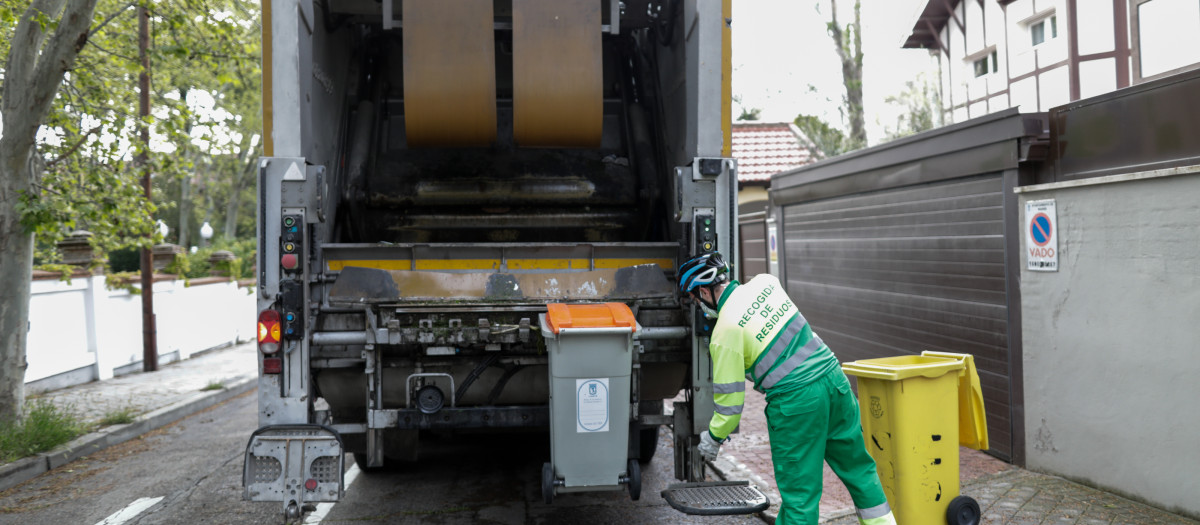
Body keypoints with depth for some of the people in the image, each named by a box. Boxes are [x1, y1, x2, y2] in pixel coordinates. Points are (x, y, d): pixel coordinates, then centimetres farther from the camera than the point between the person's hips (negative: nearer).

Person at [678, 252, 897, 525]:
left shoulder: (725, 331, -12)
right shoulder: (766, 282, 6)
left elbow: (730, 395, -8)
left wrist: (714, 437, 8)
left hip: (795, 402, -7)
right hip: (834, 379, 7)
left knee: (799, 491, 5)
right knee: (857, 466, 22)